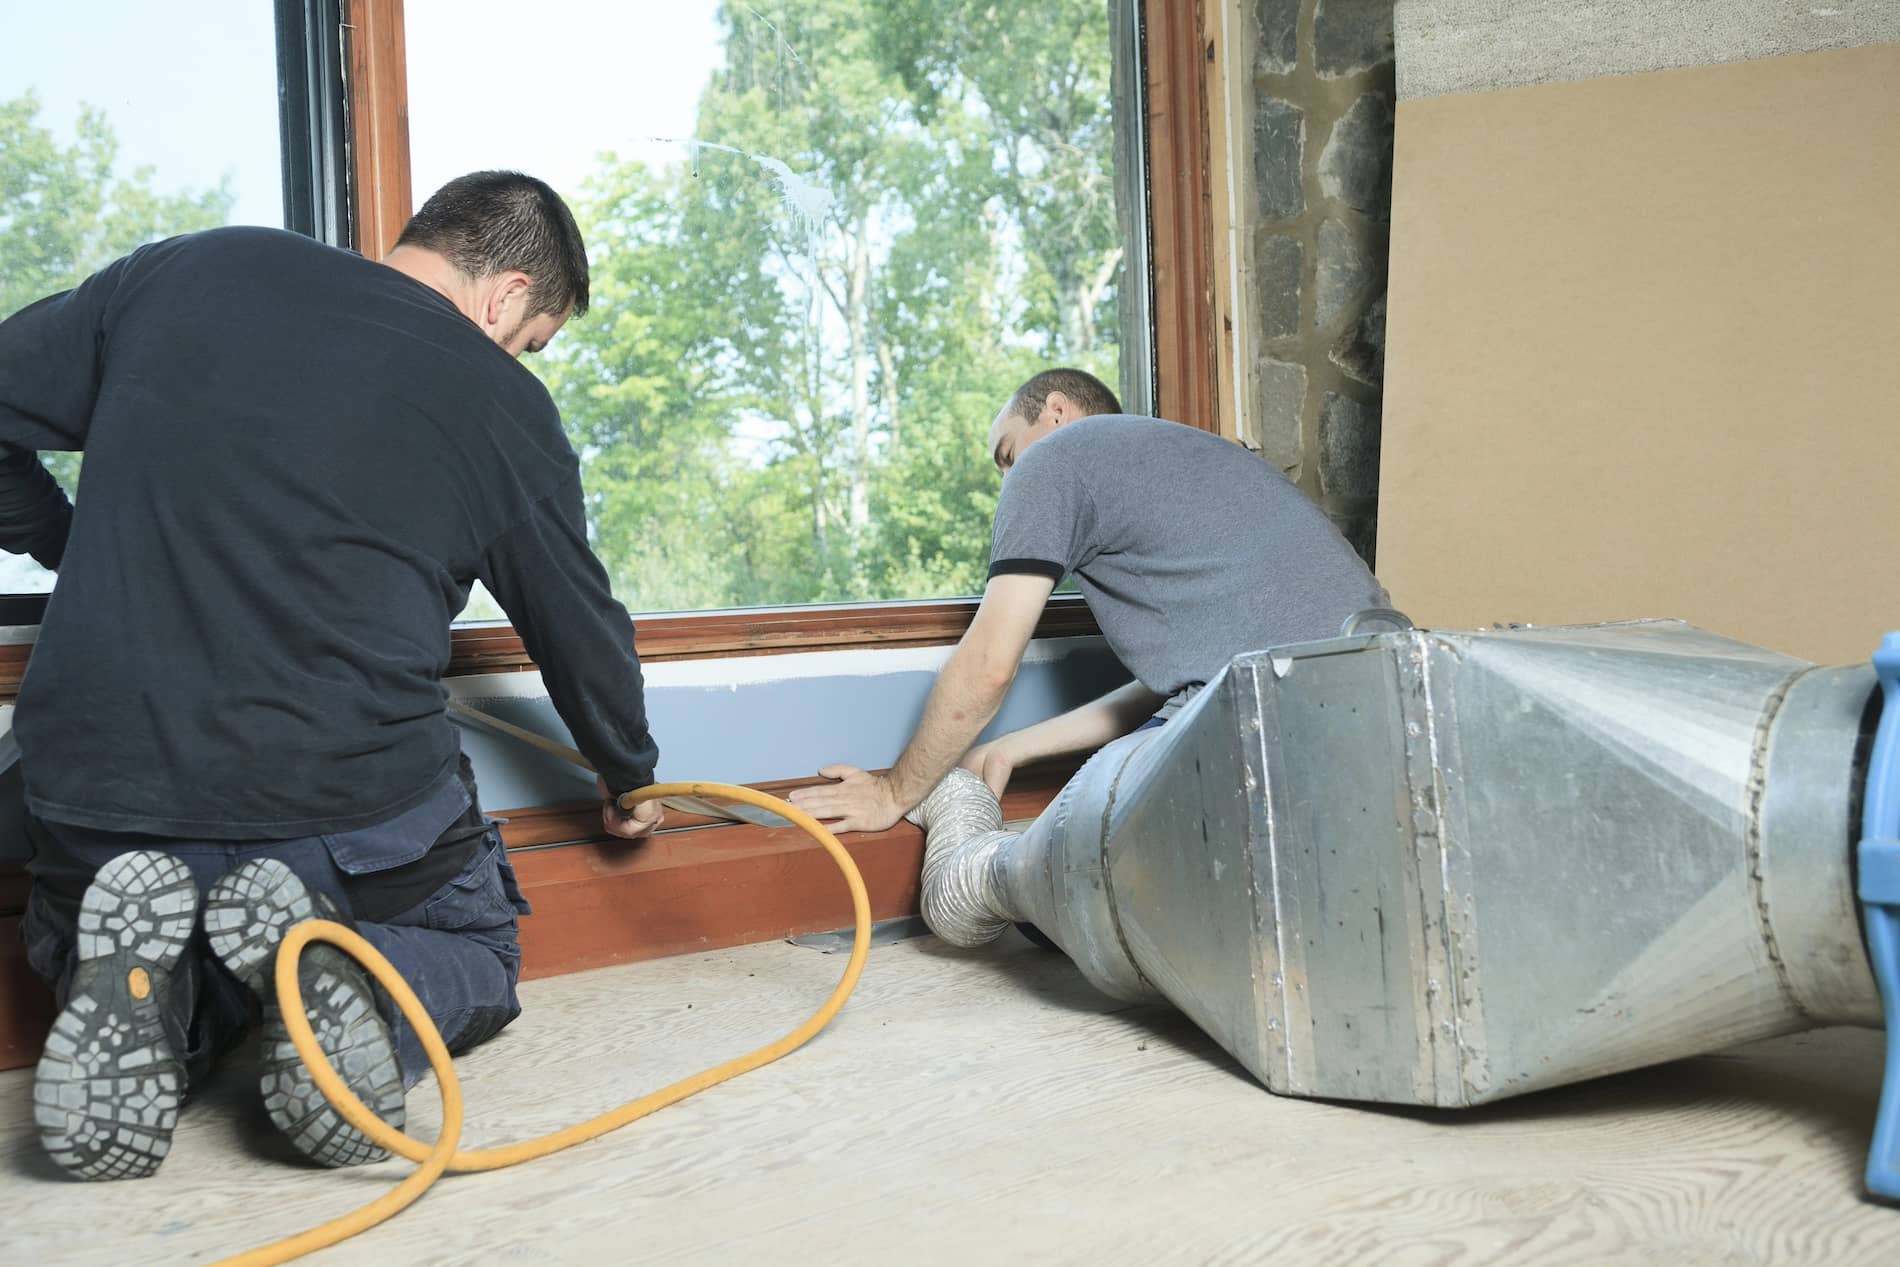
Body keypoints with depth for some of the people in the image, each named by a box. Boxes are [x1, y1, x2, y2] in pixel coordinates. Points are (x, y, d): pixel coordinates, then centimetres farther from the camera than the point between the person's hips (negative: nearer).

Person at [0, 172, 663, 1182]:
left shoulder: (183, 272, 8)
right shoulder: (501, 403, 0)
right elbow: (582, 630, 11)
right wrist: (629, 781, 29)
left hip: (93, 785, 3)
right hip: (356, 800, -2)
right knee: (478, 952, 27)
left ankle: (137, 993, -4)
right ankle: (348, 987, -9)